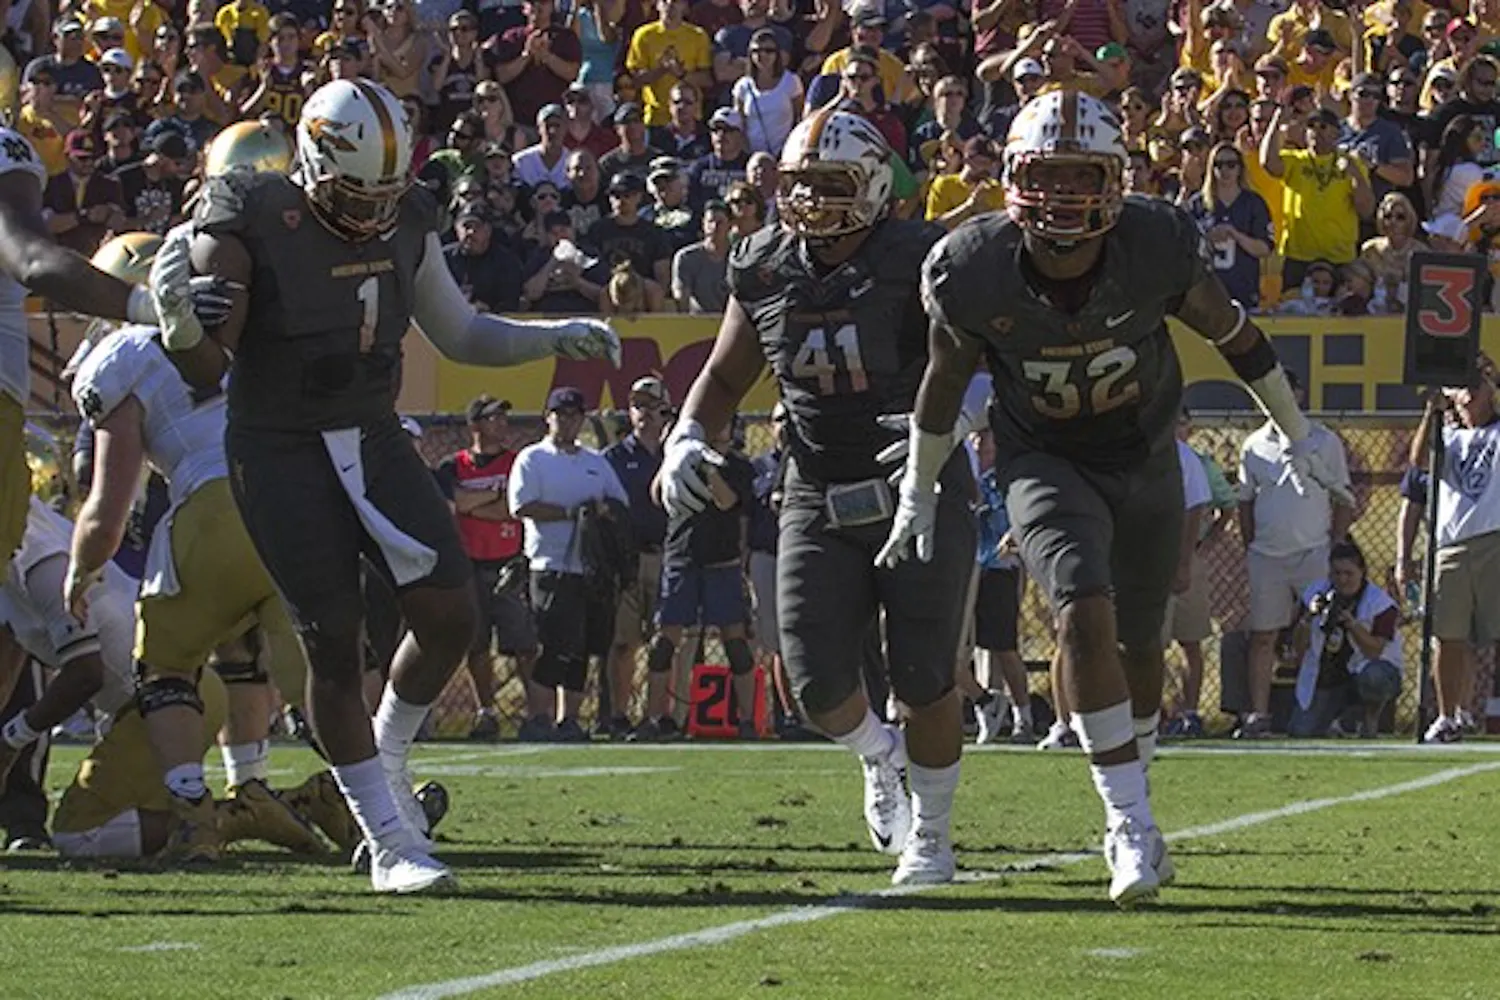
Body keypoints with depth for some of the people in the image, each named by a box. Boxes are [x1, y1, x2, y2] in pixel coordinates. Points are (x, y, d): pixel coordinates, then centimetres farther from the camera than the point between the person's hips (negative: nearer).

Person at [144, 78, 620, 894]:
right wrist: (179, 320, -34)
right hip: (280, 452, -5)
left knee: (449, 614, -7)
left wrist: (559, 339, 2)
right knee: (334, 646, -6)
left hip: (373, 441, 5)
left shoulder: (406, 224, 2)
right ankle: (391, 845, 1)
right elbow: (206, 371, -12)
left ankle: (383, 757, 21)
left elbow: (461, 335, 14)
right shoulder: (251, 230, -16)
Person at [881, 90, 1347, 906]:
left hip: (1145, 461, 2)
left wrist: (1299, 438, 5)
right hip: (1044, 462, -2)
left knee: (1137, 645, 14)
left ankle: (1127, 821, 35)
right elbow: (944, 381, -4)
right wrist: (918, 493, 6)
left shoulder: (1157, 249, -24)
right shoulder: (974, 271, -23)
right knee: (1085, 614, -25)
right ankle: (1131, 823, -21)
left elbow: (1233, 335, -5)